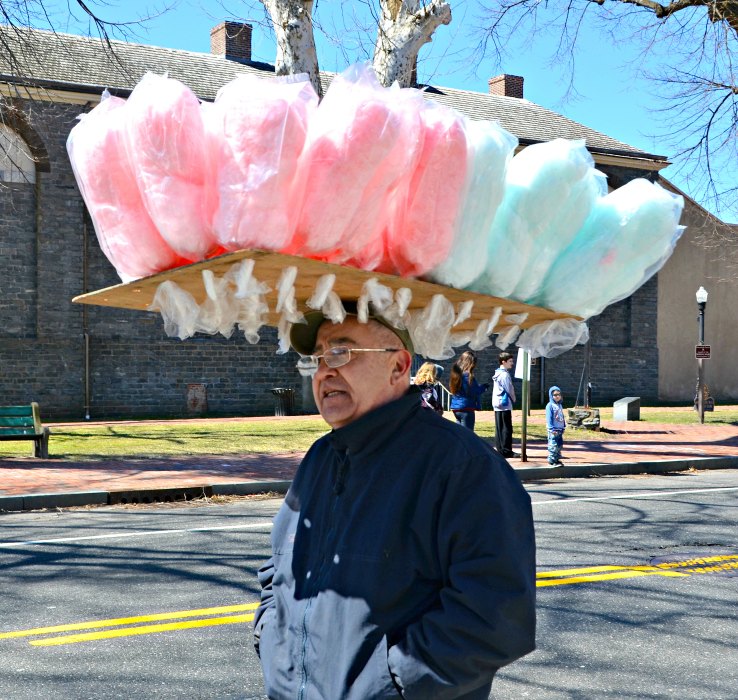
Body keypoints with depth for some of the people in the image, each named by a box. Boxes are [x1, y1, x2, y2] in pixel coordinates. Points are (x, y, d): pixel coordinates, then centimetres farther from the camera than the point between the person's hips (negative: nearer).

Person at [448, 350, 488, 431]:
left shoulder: (456, 373, 10)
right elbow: (473, 392, -20)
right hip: (466, 408, -8)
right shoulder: (467, 375, -16)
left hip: (455, 407, 8)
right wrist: (483, 387, -3)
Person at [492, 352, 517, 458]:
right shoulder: (504, 374, -14)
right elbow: (509, 390, -13)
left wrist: (511, 399, 15)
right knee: (506, 429, -6)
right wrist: (513, 399, 4)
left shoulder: (497, 373, 15)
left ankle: (500, 449, 11)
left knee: (499, 428, 9)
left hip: (497, 405, 9)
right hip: (505, 405, -9)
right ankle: (506, 451, -5)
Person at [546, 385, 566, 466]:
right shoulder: (550, 405, -10)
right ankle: (552, 460, -3)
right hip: (553, 430, -8)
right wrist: (552, 429, -18)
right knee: (553, 445, -8)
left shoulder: (560, 405, 14)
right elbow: (549, 418, -14)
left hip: (560, 430, 8)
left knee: (560, 445, 12)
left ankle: (557, 459, 21)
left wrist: (563, 427, 18)